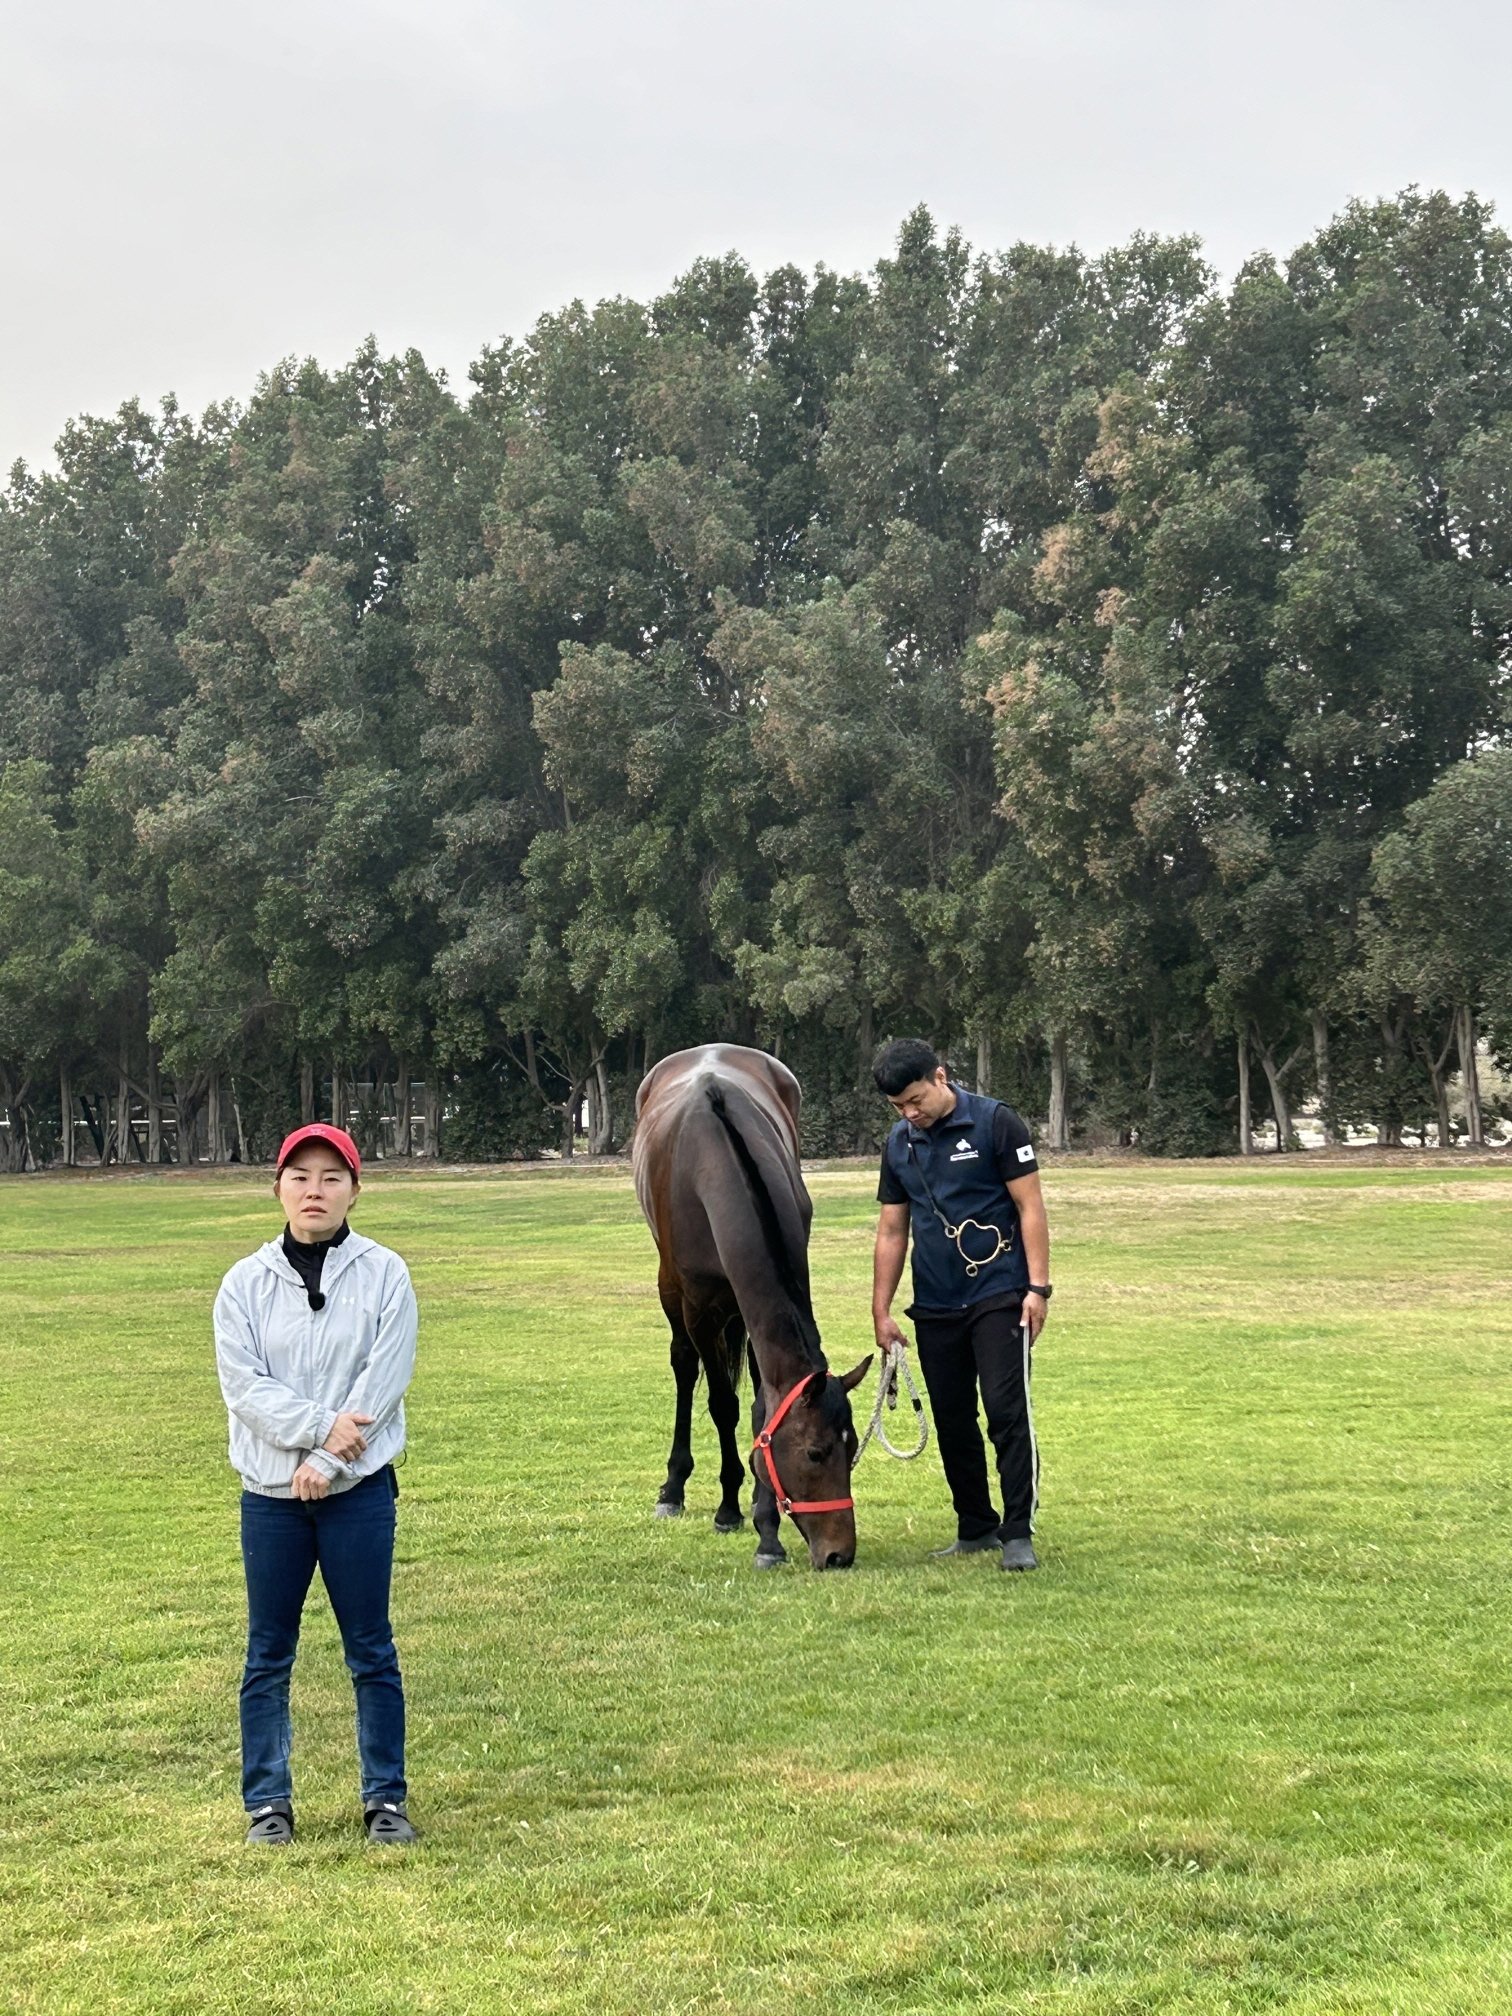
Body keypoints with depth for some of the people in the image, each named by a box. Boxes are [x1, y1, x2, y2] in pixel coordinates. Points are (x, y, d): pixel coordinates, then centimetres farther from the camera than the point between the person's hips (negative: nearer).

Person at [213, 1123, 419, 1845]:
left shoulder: (385, 1275, -1)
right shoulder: (245, 1282, 2)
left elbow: (383, 1383, -9)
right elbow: (244, 1385, -7)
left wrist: (327, 1462, -15)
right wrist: (322, 1426, -17)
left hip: (359, 1490, -1)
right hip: (270, 1494, 2)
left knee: (371, 1652, 5)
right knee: (268, 1656, 8)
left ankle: (385, 1798, 14)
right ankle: (267, 1801, 18)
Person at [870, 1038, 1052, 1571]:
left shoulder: (996, 1124, -7)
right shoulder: (899, 1144, 8)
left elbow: (1030, 1208, -7)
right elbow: (892, 1231, 12)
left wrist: (1038, 1287, -13)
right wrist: (881, 1312, 8)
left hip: (999, 1297, -5)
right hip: (935, 1308, 5)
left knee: (1008, 1412, -10)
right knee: (952, 1421, 9)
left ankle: (1018, 1534, -6)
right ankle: (976, 1528, 21)